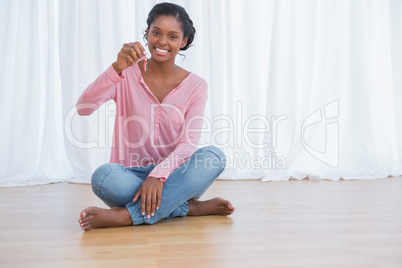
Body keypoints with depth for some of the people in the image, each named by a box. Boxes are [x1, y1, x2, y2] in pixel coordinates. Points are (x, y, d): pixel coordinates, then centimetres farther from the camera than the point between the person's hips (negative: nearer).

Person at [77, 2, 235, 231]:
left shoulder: (195, 86, 1)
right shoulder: (127, 75, 0)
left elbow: (189, 142, -11)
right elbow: (83, 108, -16)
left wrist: (158, 175, -28)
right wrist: (117, 68, -31)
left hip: (171, 176, 1)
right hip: (132, 175, 0)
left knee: (214, 156, -28)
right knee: (103, 176, -33)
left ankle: (125, 215, -31)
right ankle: (192, 208, -21)